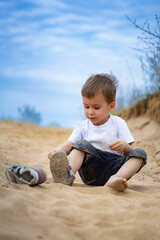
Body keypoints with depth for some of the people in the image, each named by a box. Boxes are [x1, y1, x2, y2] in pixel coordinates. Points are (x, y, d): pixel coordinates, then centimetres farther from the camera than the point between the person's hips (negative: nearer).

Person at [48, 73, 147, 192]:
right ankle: (68, 174, -47)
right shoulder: (82, 126, 11)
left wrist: (124, 146, -23)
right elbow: (68, 145, 1)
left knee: (140, 153, -20)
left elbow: (130, 151, 1)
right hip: (91, 171, 0)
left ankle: (114, 179, -46)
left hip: (113, 169, 0)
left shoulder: (118, 123, 6)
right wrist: (58, 150, -22)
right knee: (82, 143, -19)